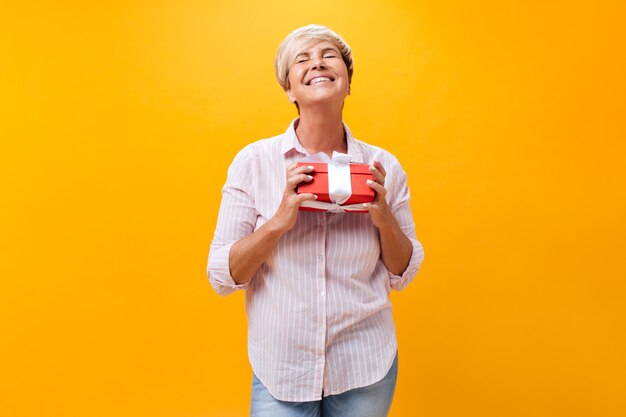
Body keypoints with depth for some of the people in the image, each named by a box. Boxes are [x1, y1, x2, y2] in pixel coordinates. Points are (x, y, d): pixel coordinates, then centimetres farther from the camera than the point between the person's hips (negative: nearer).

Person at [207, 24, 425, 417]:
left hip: (366, 370, 2)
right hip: (280, 370, -1)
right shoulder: (253, 161, -9)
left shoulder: (383, 166, -5)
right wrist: (279, 221, -22)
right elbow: (222, 277, -8)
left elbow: (402, 274, 2)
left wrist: (384, 217, -15)